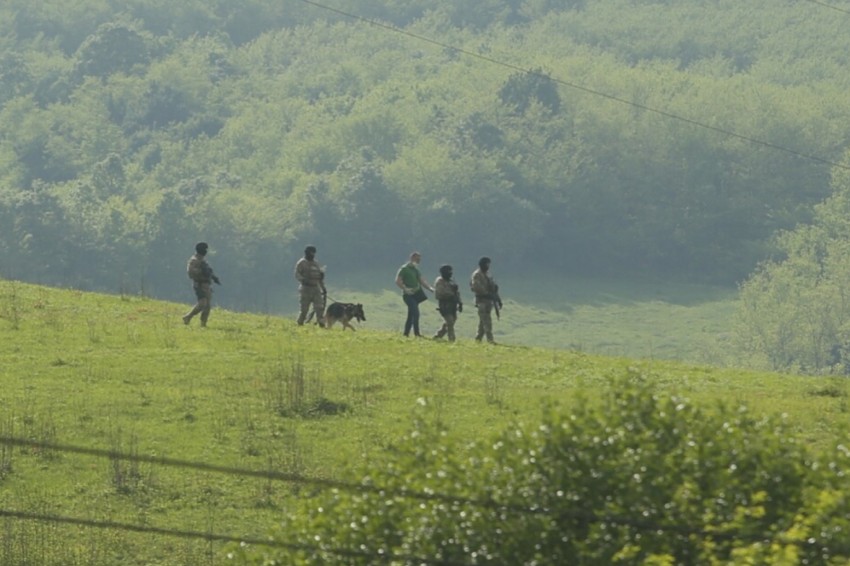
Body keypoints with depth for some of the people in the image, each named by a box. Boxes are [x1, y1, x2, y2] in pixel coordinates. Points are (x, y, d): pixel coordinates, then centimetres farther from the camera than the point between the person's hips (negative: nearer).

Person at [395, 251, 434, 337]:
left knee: (411, 315, 11)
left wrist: (430, 288, -3)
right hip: (408, 295, -8)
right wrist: (406, 289, -23)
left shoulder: (415, 270, 18)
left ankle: (406, 334, 17)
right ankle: (416, 333, -20)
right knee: (415, 313, -19)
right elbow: (398, 281, -12)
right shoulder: (404, 269, -6)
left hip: (416, 294, 8)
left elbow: (422, 281, 13)